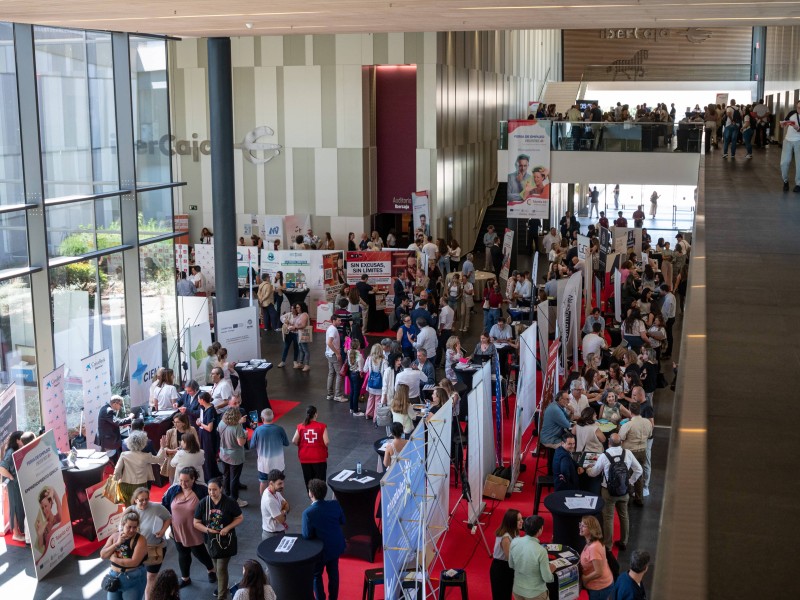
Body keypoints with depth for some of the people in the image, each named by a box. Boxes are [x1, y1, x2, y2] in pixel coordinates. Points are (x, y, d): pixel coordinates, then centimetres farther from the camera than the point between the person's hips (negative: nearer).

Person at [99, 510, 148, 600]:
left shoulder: (140, 540, -15)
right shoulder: (114, 536, 2)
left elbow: (134, 562, -24)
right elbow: (103, 555, -3)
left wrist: (114, 559, -15)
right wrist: (117, 543, -16)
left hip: (133, 580, -5)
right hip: (114, 578, 5)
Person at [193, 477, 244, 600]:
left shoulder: (229, 503, -17)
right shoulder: (203, 503, -11)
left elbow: (240, 518, -6)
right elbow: (196, 523, -4)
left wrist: (228, 528, -20)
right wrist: (207, 529, -21)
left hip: (226, 540, -3)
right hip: (211, 540, 4)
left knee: (221, 569, -6)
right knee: (216, 567, 22)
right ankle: (222, 586, 46)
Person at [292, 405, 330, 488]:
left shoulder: (300, 427, -3)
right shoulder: (322, 426, -11)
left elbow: (294, 441, -5)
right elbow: (326, 442, -15)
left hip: (305, 458, 2)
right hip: (319, 458, -2)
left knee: (308, 481, 14)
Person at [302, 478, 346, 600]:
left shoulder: (308, 513, -27)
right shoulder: (334, 504, -14)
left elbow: (307, 535, -20)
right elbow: (342, 521, 1)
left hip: (321, 549, -5)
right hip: (336, 546, 5)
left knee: (316, 575, 18)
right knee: (333, 572, 22)